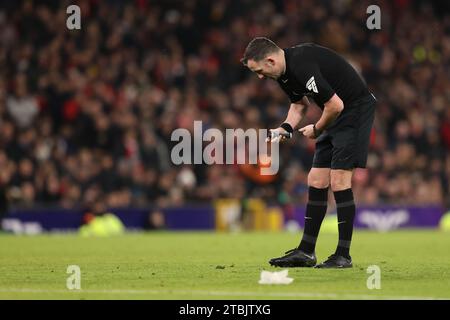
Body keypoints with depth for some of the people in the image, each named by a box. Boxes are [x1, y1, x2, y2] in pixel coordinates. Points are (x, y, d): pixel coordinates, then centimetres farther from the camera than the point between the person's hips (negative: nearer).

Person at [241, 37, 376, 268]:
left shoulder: (302, 66, -28)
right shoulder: (284, 72, 3)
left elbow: (335, 105, -28)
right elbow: (299, 103, 21)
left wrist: (317, 130, -10)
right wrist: (286, 128, 2)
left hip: (356, 108, -10)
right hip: (335, 117, 10)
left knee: (338, 180, -14)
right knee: (316, 180, 7)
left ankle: (343, 256, -8)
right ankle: (306, 253, 11)